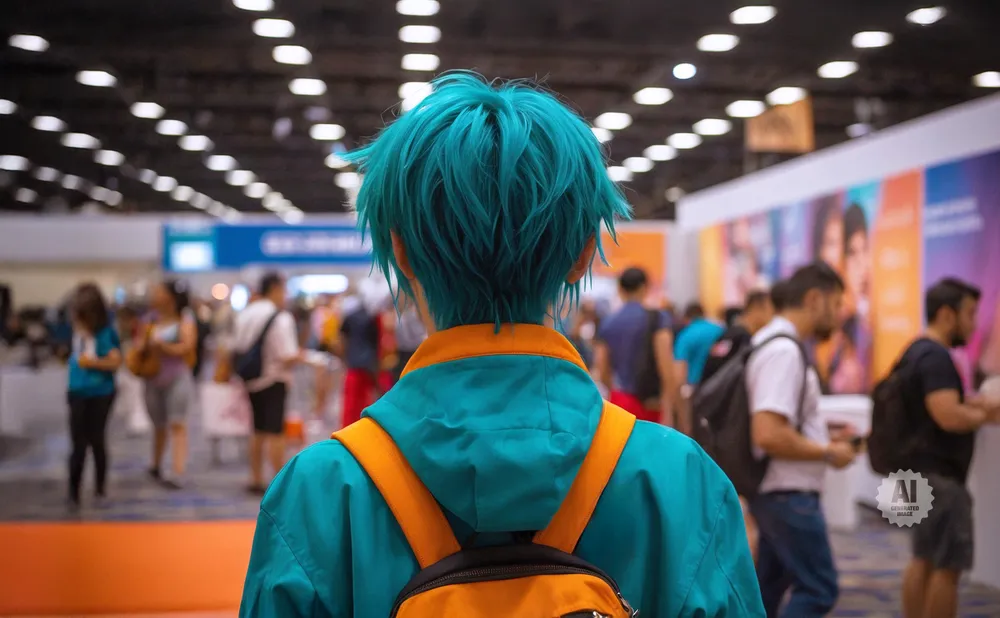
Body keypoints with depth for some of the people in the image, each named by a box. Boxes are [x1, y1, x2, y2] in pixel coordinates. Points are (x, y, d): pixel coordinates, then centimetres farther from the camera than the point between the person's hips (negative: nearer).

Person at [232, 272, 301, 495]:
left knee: (258, 431, 18)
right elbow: (289, 357, -20)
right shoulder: (281, 318, -16)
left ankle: (256, 480, 25)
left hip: (251, 380, 7)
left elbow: (236, 347, 11)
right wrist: (299, 356, 0)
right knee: (276, 432, -4)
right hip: (274, 381, -7)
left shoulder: (245, 315, 5)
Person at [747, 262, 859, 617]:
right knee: (818, 589, -6)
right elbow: (769, 436, -29)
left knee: (769, 586, 16)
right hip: (789, 495, -10)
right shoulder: (784, 351, -20)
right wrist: (828, 453, -16)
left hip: (780, 492, 10)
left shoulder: (774, 343, 11)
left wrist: (824, 437, 12)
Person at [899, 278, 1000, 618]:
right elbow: (949, 417, -29)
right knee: (947, 565, -5)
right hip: (939, 474, -10)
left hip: (923, 470, 10)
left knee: (924, 560, 14)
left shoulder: (920, 351, 14)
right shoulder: (936, 356, -19)